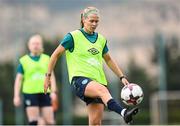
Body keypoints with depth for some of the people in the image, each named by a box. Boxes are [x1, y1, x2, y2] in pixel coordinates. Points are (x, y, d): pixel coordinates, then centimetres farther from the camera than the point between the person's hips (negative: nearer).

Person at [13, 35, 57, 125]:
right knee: (34, 122, -8)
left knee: (49, 121, -3)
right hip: (30, 94, -2)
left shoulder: (47, 59, 12)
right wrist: (16, 96, 0)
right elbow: (19, 79, 6)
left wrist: (53, 92, -1)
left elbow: (51, 77, 11)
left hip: (45, 93, 2)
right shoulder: (23, 61, 6)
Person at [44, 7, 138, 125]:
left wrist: (122, 77, 22)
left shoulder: (101, 39, 16)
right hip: (79, 79, -5)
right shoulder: (73, 36, 1)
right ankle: (124, 113, -60)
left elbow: (108, 60, 29)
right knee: (102, 90, -37)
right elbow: (56, 55, 6)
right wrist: (48, 76, 5)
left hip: (98, 80, 5)